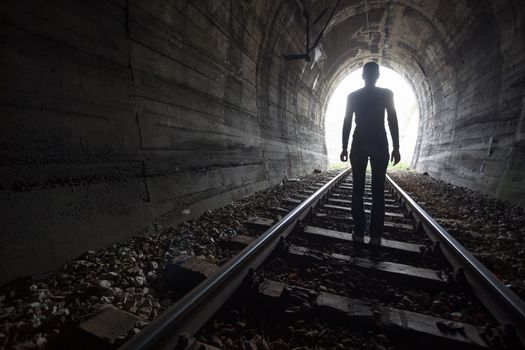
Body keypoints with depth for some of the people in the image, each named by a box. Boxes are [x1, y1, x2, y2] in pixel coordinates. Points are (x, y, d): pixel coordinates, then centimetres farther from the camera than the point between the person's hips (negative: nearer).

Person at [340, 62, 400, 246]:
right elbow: (393, 122, -2)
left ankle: (359, 233, 4)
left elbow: (347, 122, 3)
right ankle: (375, 235, 4)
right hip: (379, 144, 0)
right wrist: (396, 148, 0)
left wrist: (345, 147, 5)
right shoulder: (386, 94, 4)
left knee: (358, 190, 3)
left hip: (359, 144, 1)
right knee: (378, 190, 2)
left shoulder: (353, 96, 6)